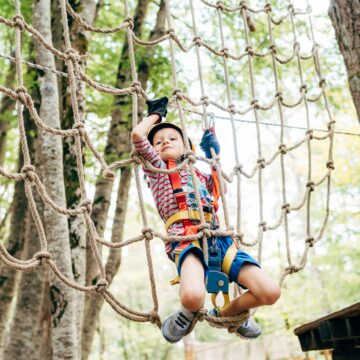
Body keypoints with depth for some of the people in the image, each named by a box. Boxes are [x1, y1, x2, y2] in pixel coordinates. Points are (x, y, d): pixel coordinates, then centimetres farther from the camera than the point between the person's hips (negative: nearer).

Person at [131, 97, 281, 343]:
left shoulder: (200, 175, 29)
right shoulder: (157, 168, 15)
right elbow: (137, 134, 2)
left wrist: (214, 154, 36)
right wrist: (156, 114, 20)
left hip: (218, 239, 5)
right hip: (185, 240, -5)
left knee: (270, 292, -14)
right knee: (192, 296, -39)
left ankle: (227, 314, 18)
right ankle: (188, 314, 2)